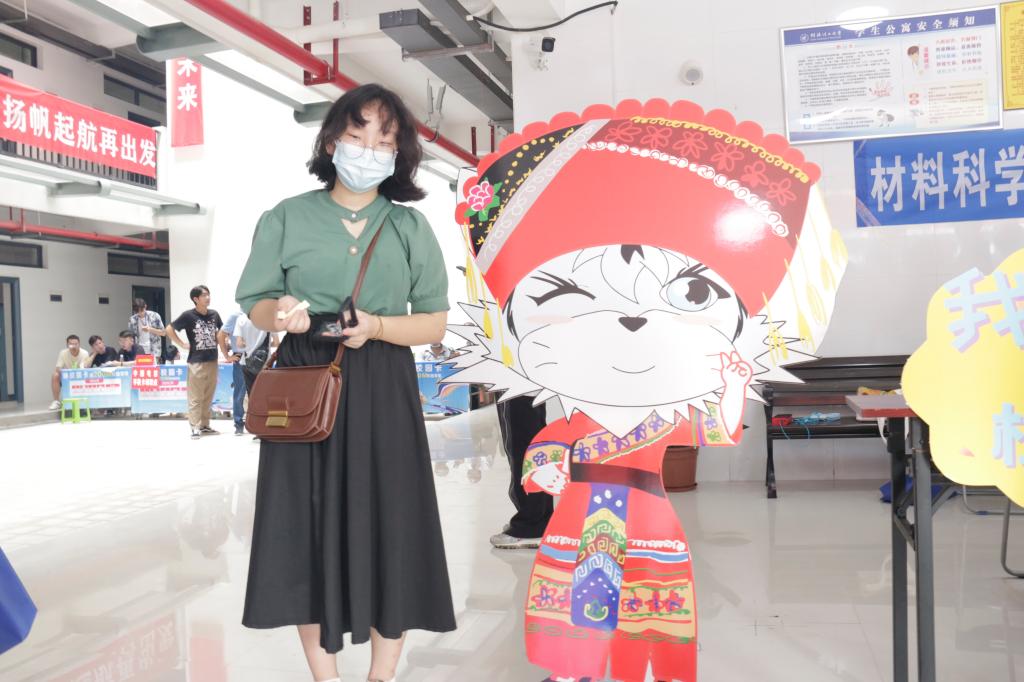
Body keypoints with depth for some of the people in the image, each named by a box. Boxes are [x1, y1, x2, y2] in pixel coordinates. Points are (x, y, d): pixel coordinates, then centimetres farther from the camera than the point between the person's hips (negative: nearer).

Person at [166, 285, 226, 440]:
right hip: (196, 362, -5)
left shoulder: (214, 314, 5)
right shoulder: (188, 315, -8)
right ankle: (195, 428, 3)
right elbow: (169, 330, -2)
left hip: (212, 361, 5)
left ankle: (205, 426, 20)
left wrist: (226, 355, 10)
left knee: (208, 396, 11)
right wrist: (182, 345, -6)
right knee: (196, 397, -1)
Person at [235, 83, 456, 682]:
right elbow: (257, 304, 7)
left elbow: (435, 322, 4)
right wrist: (281, 314, -17)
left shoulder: (412, 227, 6)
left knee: (387, 526, 1)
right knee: (308, 527, 2)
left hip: (383, 394, 0)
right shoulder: (287, 218, 5)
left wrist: (378, 327, -15)